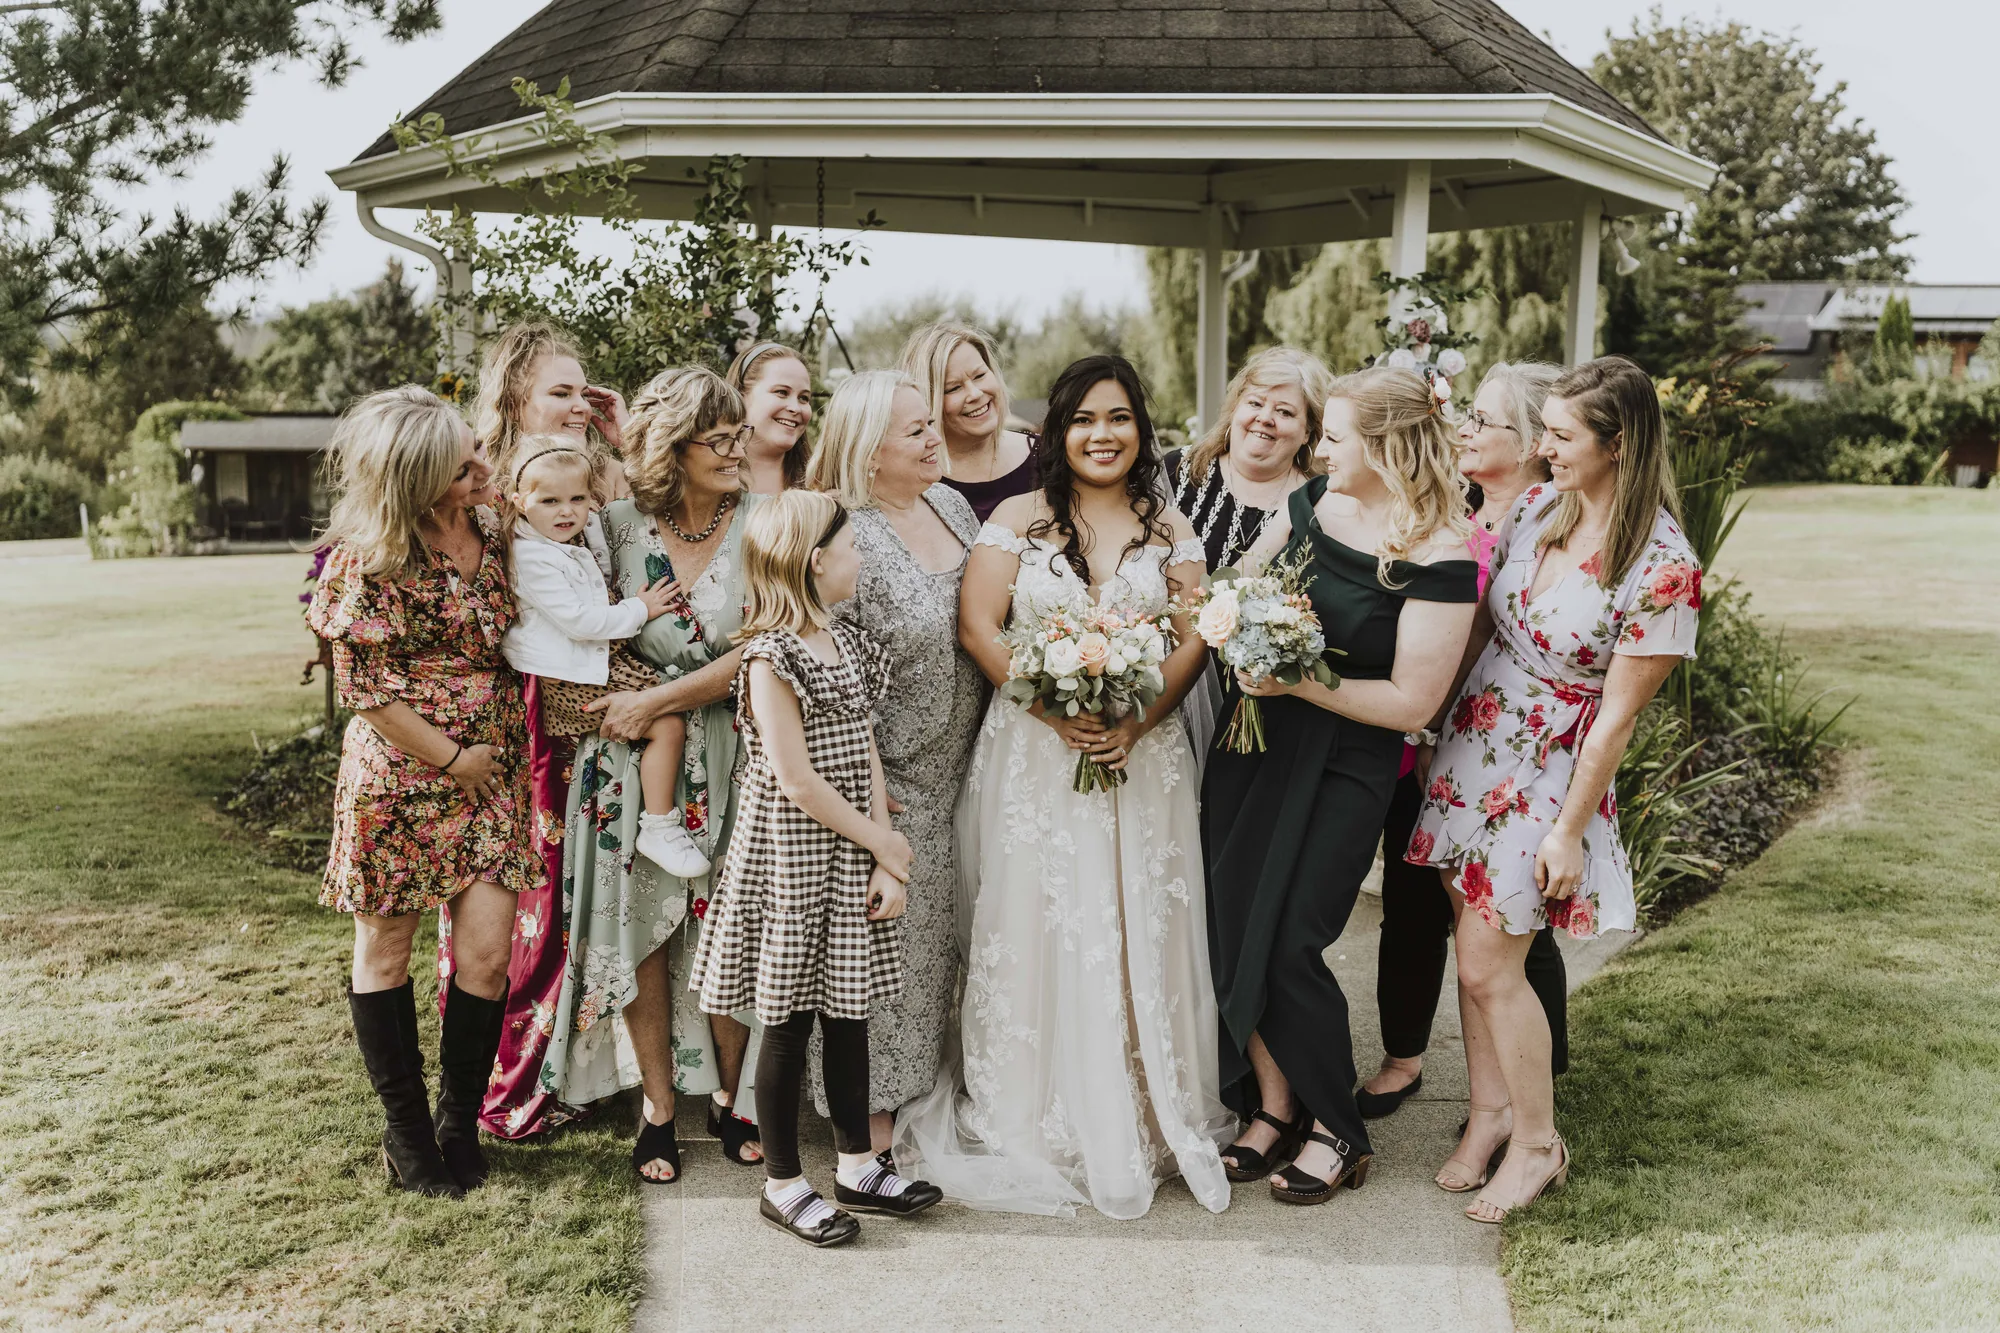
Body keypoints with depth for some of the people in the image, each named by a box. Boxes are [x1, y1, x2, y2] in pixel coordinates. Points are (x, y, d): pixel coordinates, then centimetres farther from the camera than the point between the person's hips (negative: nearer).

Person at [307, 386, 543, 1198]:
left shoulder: (495, 530, 2)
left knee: (486, 953, -1)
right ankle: (408, 1133, 24)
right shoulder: (370, 559, -13)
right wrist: (453, 758, -9)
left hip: (489, 775, 4)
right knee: (386, 949, 9)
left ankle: (458, 1126, 18)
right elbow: (365, 687, -11)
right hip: (399, 776, -4)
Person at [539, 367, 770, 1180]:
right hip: (632, 756, 1)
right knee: (640, 932, 5)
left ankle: (729, 1098, 24)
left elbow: (761, 650, -11)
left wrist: (657, 701, -14)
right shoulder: (619, 524, 0)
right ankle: (658, 1112, 20)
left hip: (732, 753, -1)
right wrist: (623, 702, -4)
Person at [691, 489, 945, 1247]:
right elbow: (796, 781, -18)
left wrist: (883, 859, -2)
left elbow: (865, 754, 6)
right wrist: (884, 844, -10)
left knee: (849, 1011, 15)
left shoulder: (847, 644, 9)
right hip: (793, 856, -7)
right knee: (790, 1021, 4)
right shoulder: (772, 657, -16)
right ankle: (783, 1185, 18)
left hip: (852, 853, 7)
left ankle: (857, 1167, 28)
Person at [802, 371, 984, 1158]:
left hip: (958, 769, 8)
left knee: (939, 930, 17)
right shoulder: (844, 536, -20)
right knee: (888, 936, 2)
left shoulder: (951, 504, 6)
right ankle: (873, 1104, 17)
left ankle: (927, 1078, 34)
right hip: (891, 780, -7)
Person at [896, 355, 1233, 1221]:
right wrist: (1058, 711, -16)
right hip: (1035, 753, -1)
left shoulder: (1169, 528, 10)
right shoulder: (1017, 519, 3)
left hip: (1143, 753, 2)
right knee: (1037, 927, 0)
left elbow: (1193, 639, 3)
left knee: (1140, 930, 4)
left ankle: (1146, 1114, 18)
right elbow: (979, 629, -5)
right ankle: (1040, 1119, 12)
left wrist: (1135, 721, -13)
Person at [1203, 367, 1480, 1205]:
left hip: (1344, 766, -6)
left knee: (1287, 945, -5)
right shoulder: (1313, 502, 3)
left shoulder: (1439, 557, -16)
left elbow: (1411, 700, -17)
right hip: (1253, 737, 6)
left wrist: (1301, 680, -20)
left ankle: (1336, 1130, 19)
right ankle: (1274, 1106, 27)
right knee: (1229, 929, 7)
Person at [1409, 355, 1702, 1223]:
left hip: (1546, 775, -6)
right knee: (1472, 942, 13)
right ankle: (1491, 1110, 32)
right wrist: (1432, 725, 12)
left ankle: (1538, 1144, 21)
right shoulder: (1538, 507, -1)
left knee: (1488, 963, -1)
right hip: (1471, 747, 6)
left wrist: (1568, 831, -12)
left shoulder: (1662, 568, -20)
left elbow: (1616, 718, -16)